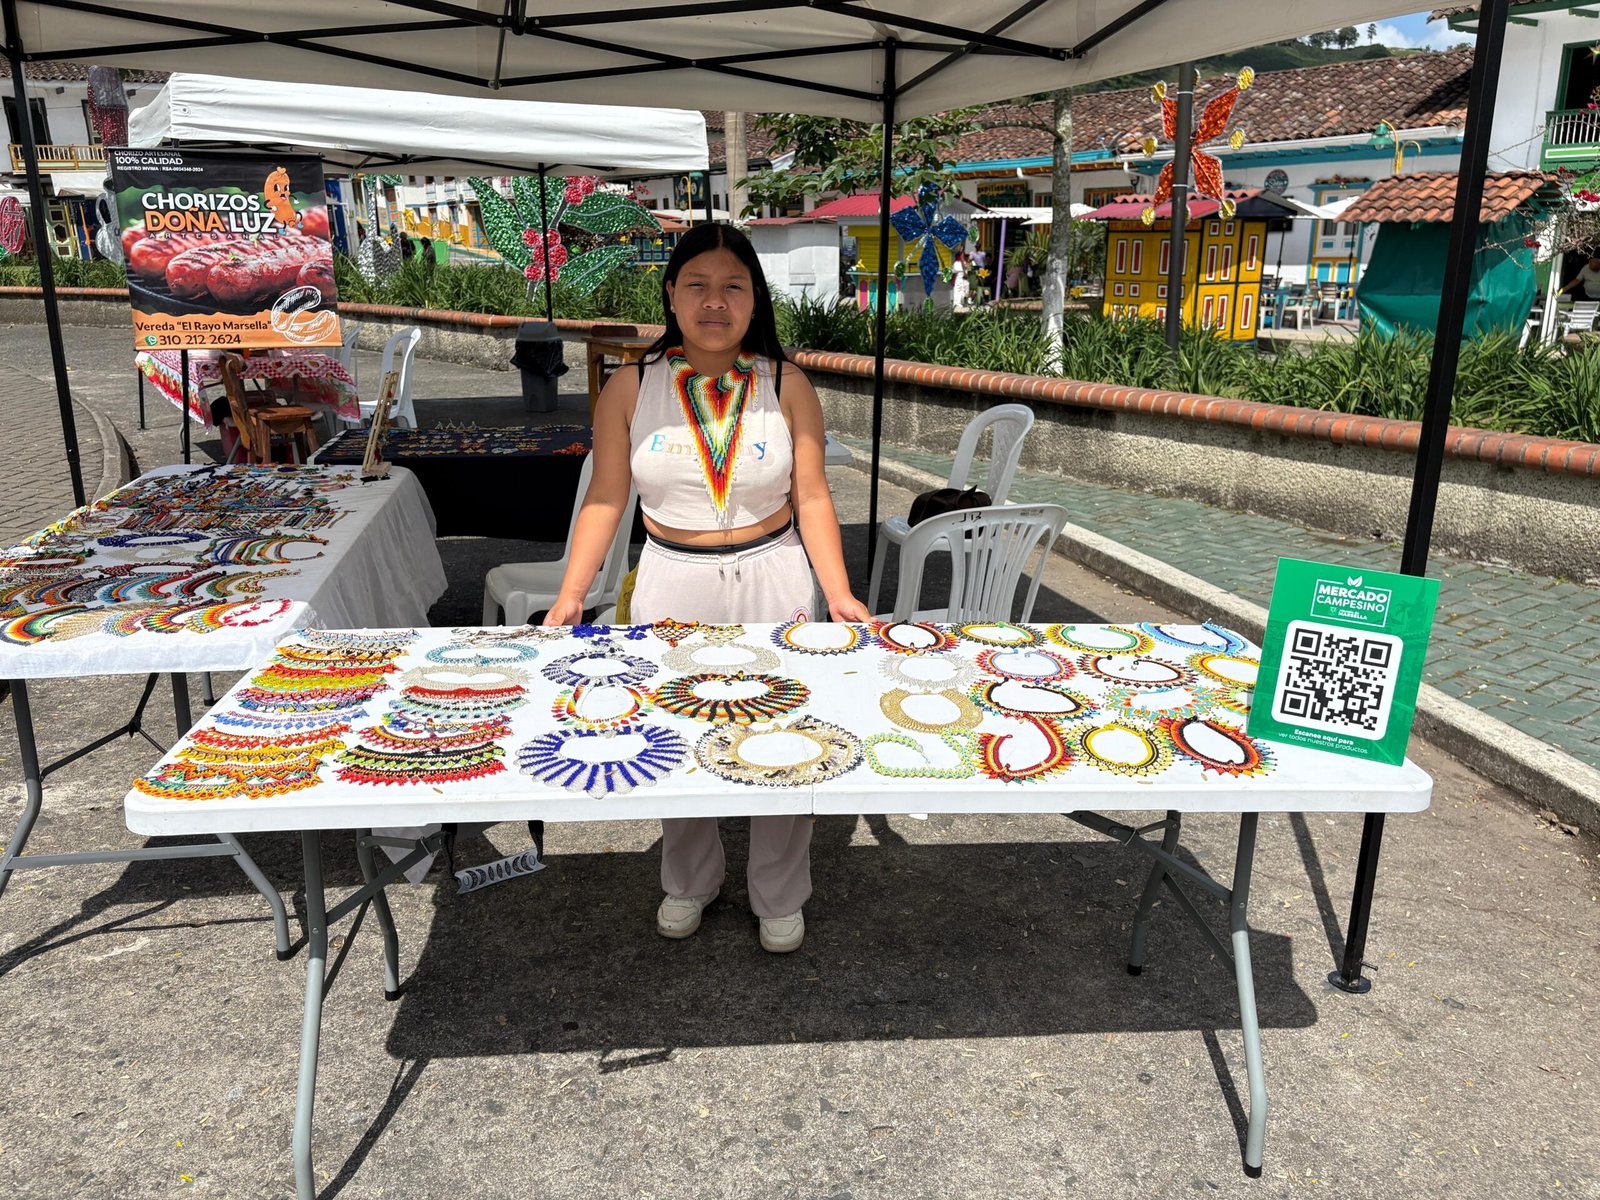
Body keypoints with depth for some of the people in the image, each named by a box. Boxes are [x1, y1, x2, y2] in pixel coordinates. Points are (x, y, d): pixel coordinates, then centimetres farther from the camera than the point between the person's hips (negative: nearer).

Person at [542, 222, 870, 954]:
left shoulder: (786, 386, -3)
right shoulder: (630, 388, -3)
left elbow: (812, 499, -1)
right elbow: (605, 501, -2)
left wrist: (839, 593, -11)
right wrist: (570, 596, -11)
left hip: (771, 579, 0)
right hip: (672, 583, 1)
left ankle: (779, 897, 30)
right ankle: (689, 882, 38)